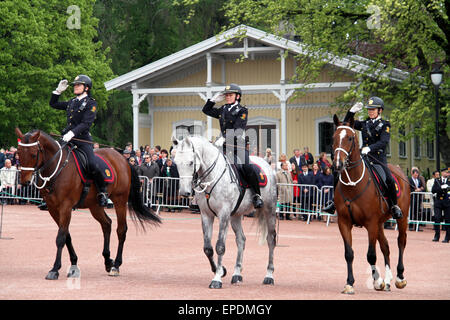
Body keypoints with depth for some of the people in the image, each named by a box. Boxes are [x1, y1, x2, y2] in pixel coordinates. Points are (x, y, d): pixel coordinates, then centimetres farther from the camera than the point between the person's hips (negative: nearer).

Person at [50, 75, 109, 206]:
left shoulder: (91, 103, -2)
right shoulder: (72, 102, 19)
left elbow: (86, 123, -14)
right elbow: (53, 104, 31)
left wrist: (72, 133, -26)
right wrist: (59, 91, 18)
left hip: (83, 139, -7)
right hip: (68, 138, 7)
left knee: (92, 164, -25)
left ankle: (102, 192, -6)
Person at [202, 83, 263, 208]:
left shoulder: (242, 111, -1)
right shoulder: (222, 110, 17)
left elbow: (237, 130, -14)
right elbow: (206, 110, 31)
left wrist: (224, 138, -26)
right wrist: (214, 99, 18)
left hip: (239, 145, -6)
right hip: (225, 146, 6)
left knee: (246, 167, -25)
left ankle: (257, 195, -14)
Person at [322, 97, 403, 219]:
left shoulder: (385, 125, 2)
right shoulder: (364, 124, 17)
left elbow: (383, 142, -13)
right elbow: (347, 123, 23)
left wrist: (370, 148, -28)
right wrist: (352, 111, 8)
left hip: (378, 159, -5)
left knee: (390, 180, -26)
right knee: (339, 174, -7)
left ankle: (394, 206, -6)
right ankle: (336, 201, 4)